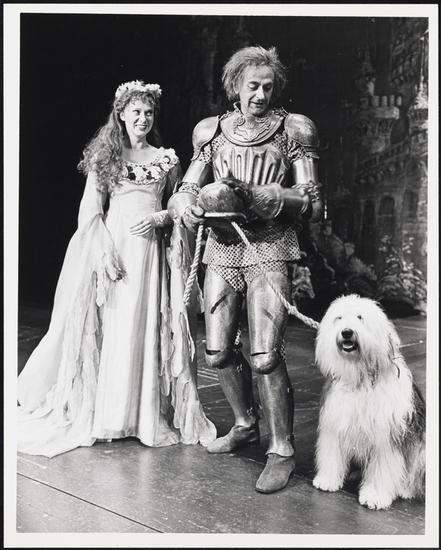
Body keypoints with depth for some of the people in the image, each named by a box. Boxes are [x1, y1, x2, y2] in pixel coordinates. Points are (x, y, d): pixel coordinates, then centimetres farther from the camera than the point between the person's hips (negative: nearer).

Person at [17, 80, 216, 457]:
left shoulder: (167, 159, 10)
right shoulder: (104, 156, 7)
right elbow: (89, 212, 1)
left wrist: (159, 219, -6)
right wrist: (104, 251, -12)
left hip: (150, 251, 1)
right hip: (109, 245, -1)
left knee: (146, 328, 2)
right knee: (106, 326, 0)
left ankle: (146, 413, 14)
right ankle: (97, 412, 12)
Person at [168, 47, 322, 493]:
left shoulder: (292, 130, 3)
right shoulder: (213, 132, 12)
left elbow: (311, 205, -1)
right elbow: (187, 188, 12)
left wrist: (256, 195, -16)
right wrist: (185, 204, -14)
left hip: (269, 249, -4)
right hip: (221, 250, 4)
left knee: (264, 357, -13)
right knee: (218, 353, 6)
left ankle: (282, 449, 5)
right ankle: (245, 425, 32)